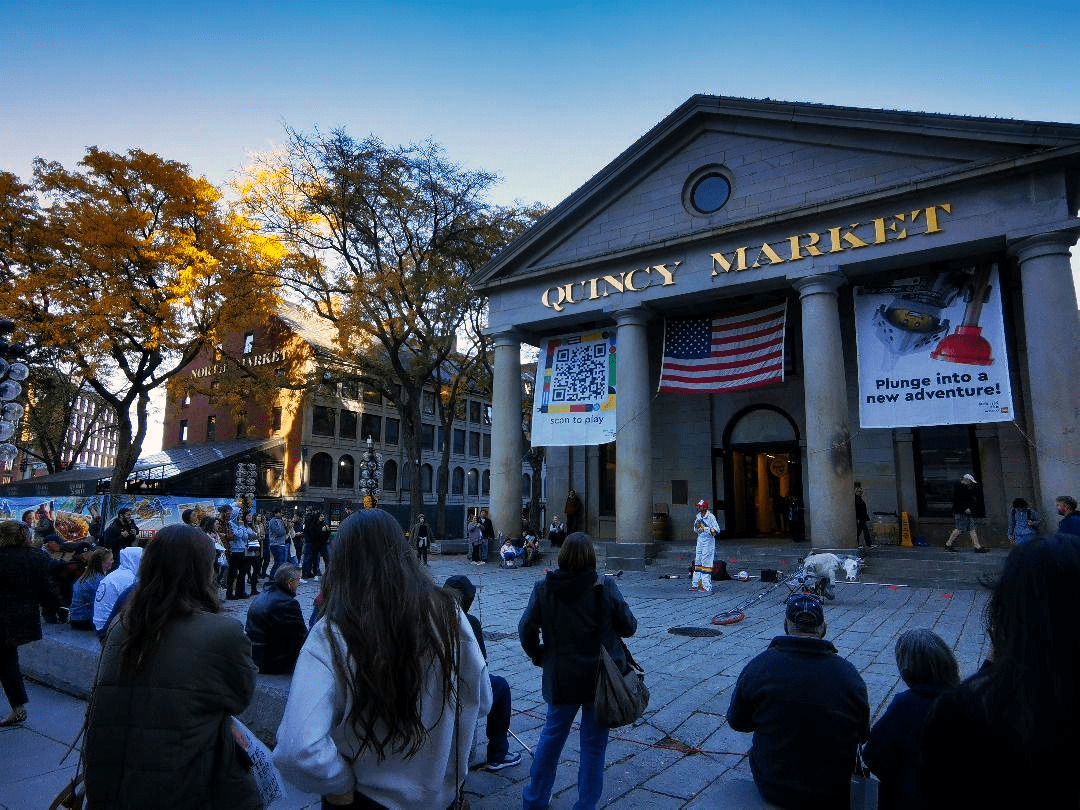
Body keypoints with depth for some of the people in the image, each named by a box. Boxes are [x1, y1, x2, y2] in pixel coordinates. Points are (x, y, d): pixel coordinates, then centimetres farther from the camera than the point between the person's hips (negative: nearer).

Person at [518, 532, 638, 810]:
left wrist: (537, 655, 11)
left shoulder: (543, 588, -9)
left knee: (552, 734, 21)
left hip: (561, 677, 2)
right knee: (593, 742, 14)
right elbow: (629, 627, -6)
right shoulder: (605, 586, -14)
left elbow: (525, 629, -6)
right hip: (603, 677, -2)